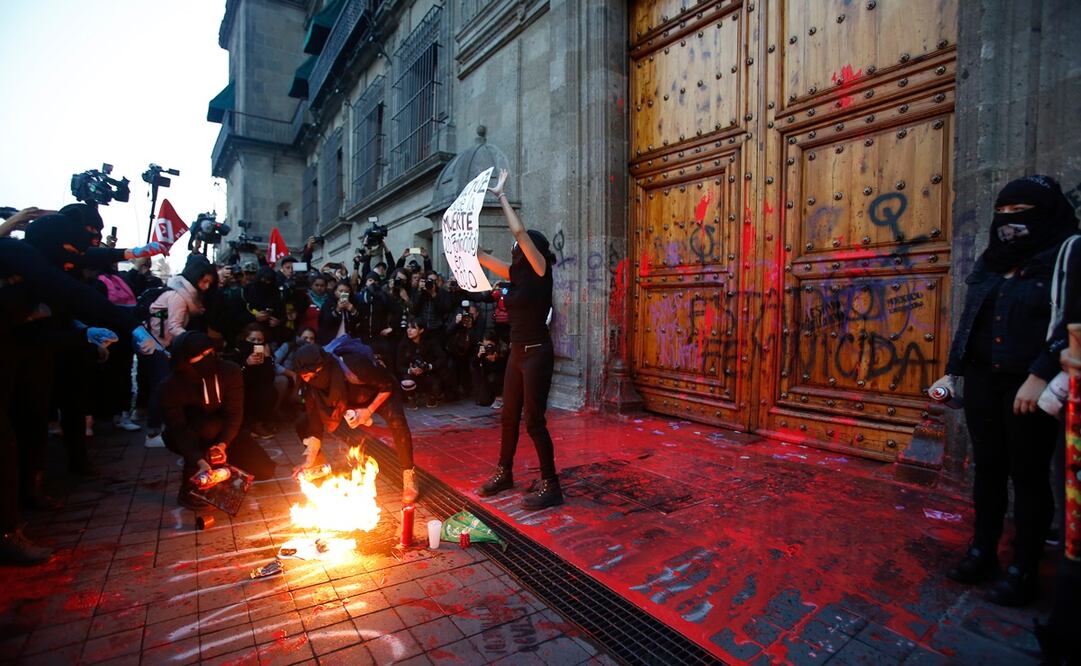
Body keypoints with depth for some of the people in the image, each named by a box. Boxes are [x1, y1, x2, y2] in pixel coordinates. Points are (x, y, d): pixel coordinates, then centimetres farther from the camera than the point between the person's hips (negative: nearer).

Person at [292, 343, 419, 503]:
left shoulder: (355, 366, -38)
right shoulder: (313, 387, -22)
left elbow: (389, 385, -24)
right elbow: (315, 425, -15)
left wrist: (369, 411, -29)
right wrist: (309, 462, -20)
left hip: (381, 395, -5)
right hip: (350, 403, 5)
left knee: (397, 422, -37)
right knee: (303, 424, -7)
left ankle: (408, 475, -19)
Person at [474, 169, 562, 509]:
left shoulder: (541, 272, -10)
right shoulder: (518, 274, 10)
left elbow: (519, 231, -18)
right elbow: (481, 256, 18)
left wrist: (501, 195, -9)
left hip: (537, 353, -8)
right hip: (517, 353, 8)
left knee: (533, 420, -5)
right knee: (509, 416, 16)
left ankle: (550, 486, 8)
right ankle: (504, 473, 32)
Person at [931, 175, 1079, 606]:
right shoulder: (990, 262, 13)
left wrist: (1040, 377, -22)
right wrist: (952, 371, 10)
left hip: (1029, 385, -5)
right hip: (982, 381, 5)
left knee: (1028, 475, 3)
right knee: (987, 468, 12)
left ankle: (1024, 570, 16)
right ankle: (982, 551, 24)